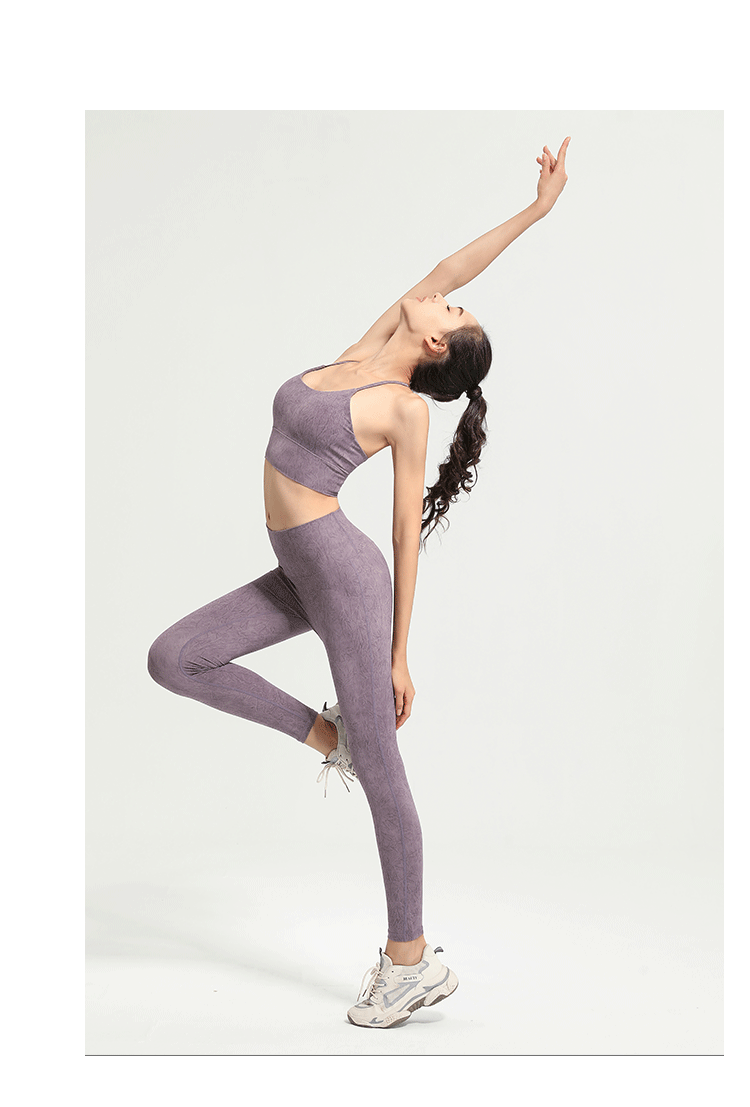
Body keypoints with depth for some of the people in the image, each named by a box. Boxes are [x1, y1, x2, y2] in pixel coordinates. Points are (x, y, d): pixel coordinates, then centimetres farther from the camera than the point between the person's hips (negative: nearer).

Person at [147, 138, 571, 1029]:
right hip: (300, 574, 9)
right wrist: (533, 210, 19)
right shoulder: (364, 352, 10)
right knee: (172, 661, 3)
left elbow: (410, 535, -7)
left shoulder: (407, 409, -9)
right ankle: (328, 735, 12)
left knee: (379, 771, -1)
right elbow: (444, 268, 10)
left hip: (344, 572, -9)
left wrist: (400, 655, -5)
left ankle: (412, 961, 13)